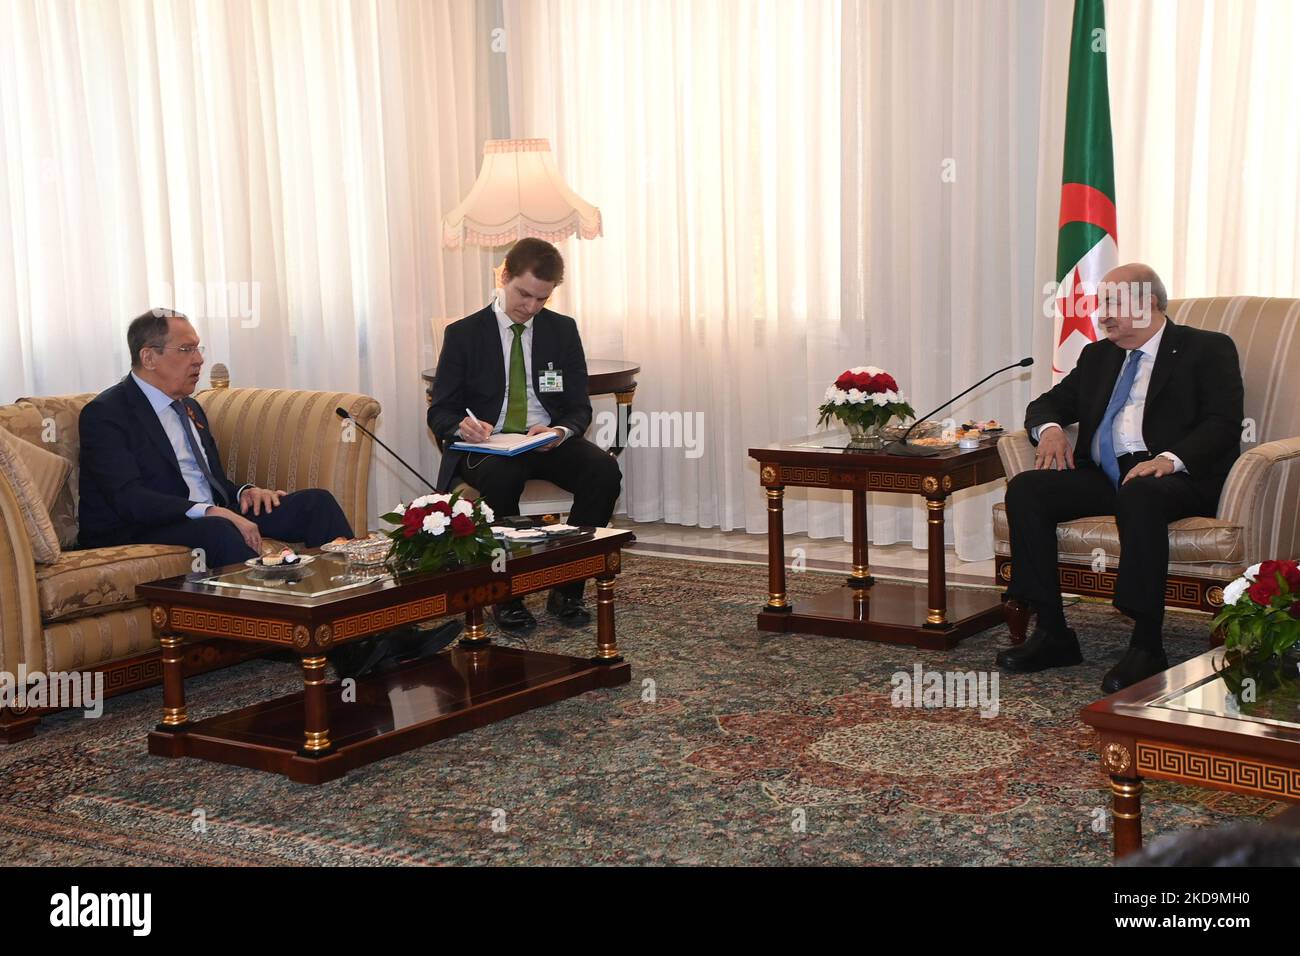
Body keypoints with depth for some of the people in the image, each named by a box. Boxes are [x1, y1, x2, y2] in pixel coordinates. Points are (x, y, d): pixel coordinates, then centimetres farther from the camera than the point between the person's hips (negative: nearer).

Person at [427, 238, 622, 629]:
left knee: (604, 470, -27)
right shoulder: (463, 334, 2)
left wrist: (561, 431, -19)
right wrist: (462, 426, -24)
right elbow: (439, 412, 2)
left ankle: (567, 590, -16)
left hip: (549, 441, 3)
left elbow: (579, 408, 6)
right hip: (486, 446, -3)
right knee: (500, 476, -39)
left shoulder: (563, 330, 8)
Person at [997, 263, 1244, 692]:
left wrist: (1170, 459, -24)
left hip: (1174, 478, -6)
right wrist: (1050, 428, 0)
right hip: (1103, 476, 6)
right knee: (1025, 489, -19)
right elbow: (1048, 403, 26)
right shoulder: (1098, 356, 26)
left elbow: (1222, 425, -6)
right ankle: (1052, 633, -17)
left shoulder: (1208, 350, 7)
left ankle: (1147, 647, -36)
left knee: (1139, 494, -40)